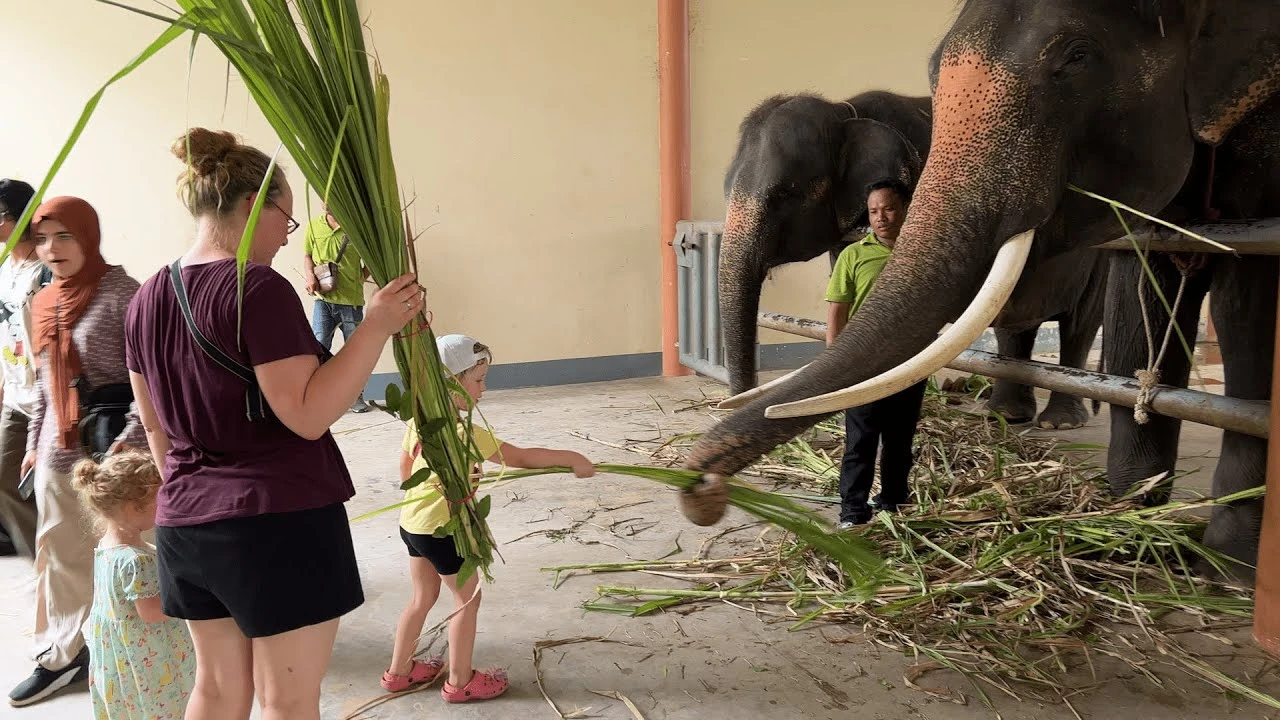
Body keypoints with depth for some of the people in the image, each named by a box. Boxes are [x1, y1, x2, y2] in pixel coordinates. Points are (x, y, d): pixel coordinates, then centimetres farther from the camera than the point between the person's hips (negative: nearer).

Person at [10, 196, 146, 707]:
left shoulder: (121, 293, -11)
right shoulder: (42, 302, 12)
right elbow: (43, 383, 18)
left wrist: (130, 437, -21)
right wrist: (34, 442, 17)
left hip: (114, 447, -6)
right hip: (58, 453, 7)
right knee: (61, 556, 13)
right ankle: (61, 655, 26)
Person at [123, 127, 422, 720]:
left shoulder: (147, 299, 7)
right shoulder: (259, 289, -18)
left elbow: (155, 427, 15)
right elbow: (308, 415, -22)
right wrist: (376, 326, -22)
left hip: (184, 525, 8)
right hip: (282, 521, -8)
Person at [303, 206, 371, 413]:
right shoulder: (313, 226, 4)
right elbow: (307, 255, 16)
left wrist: (360, 279, -6)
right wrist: (310, 276, -2)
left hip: (351, 300, -1)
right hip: (323, 299, 1)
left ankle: (356, 396, 23)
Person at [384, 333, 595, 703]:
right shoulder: (463, 432, -26)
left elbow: (405, 469, 11)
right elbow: (518, 457, -24)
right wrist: (570, 458, -17)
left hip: (413, 522, 8)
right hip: (442, 529, -8)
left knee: (423, 597, 22)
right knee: (468, 598, 9)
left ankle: (399, 671, 35)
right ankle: (460, 681, 21)